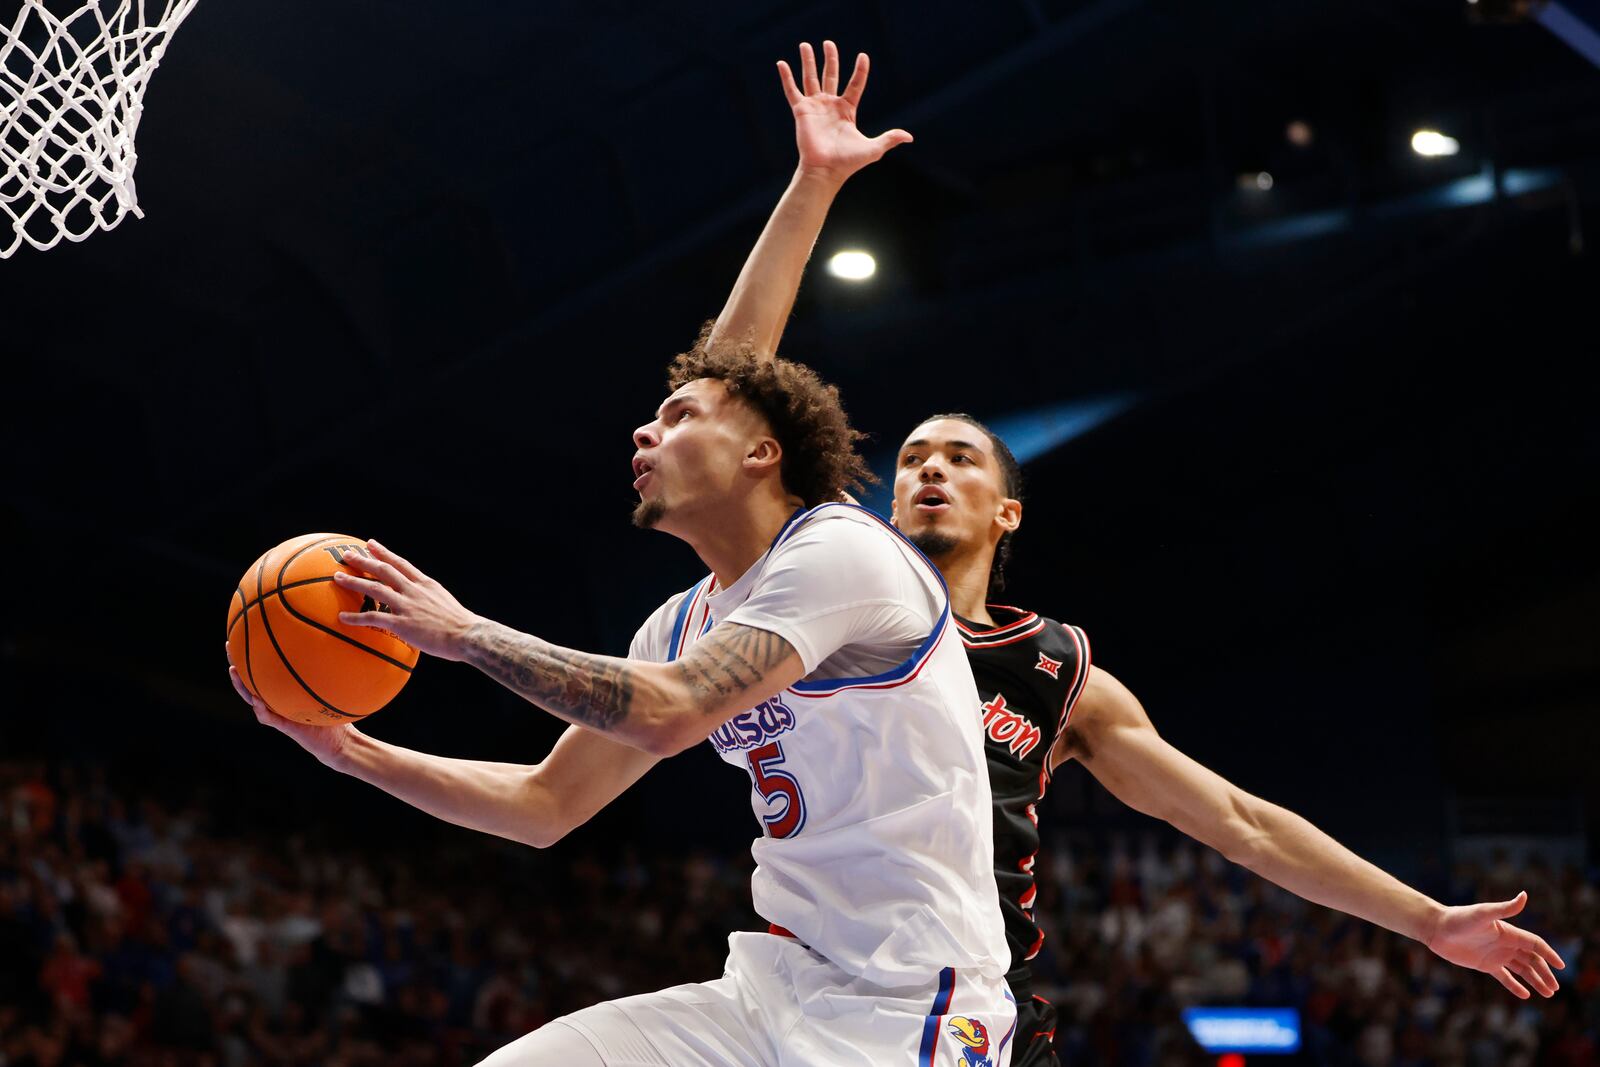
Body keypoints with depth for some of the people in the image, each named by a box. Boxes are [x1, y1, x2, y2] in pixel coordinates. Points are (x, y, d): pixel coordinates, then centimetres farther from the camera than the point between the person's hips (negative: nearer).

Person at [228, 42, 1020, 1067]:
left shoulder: (842, 551, -11)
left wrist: (466, 632, -16)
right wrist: (353, 751, 9)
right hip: (773, 984, 8)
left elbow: (670, 713, -25)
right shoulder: (685, 623, 15)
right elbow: (550, 803, 18)